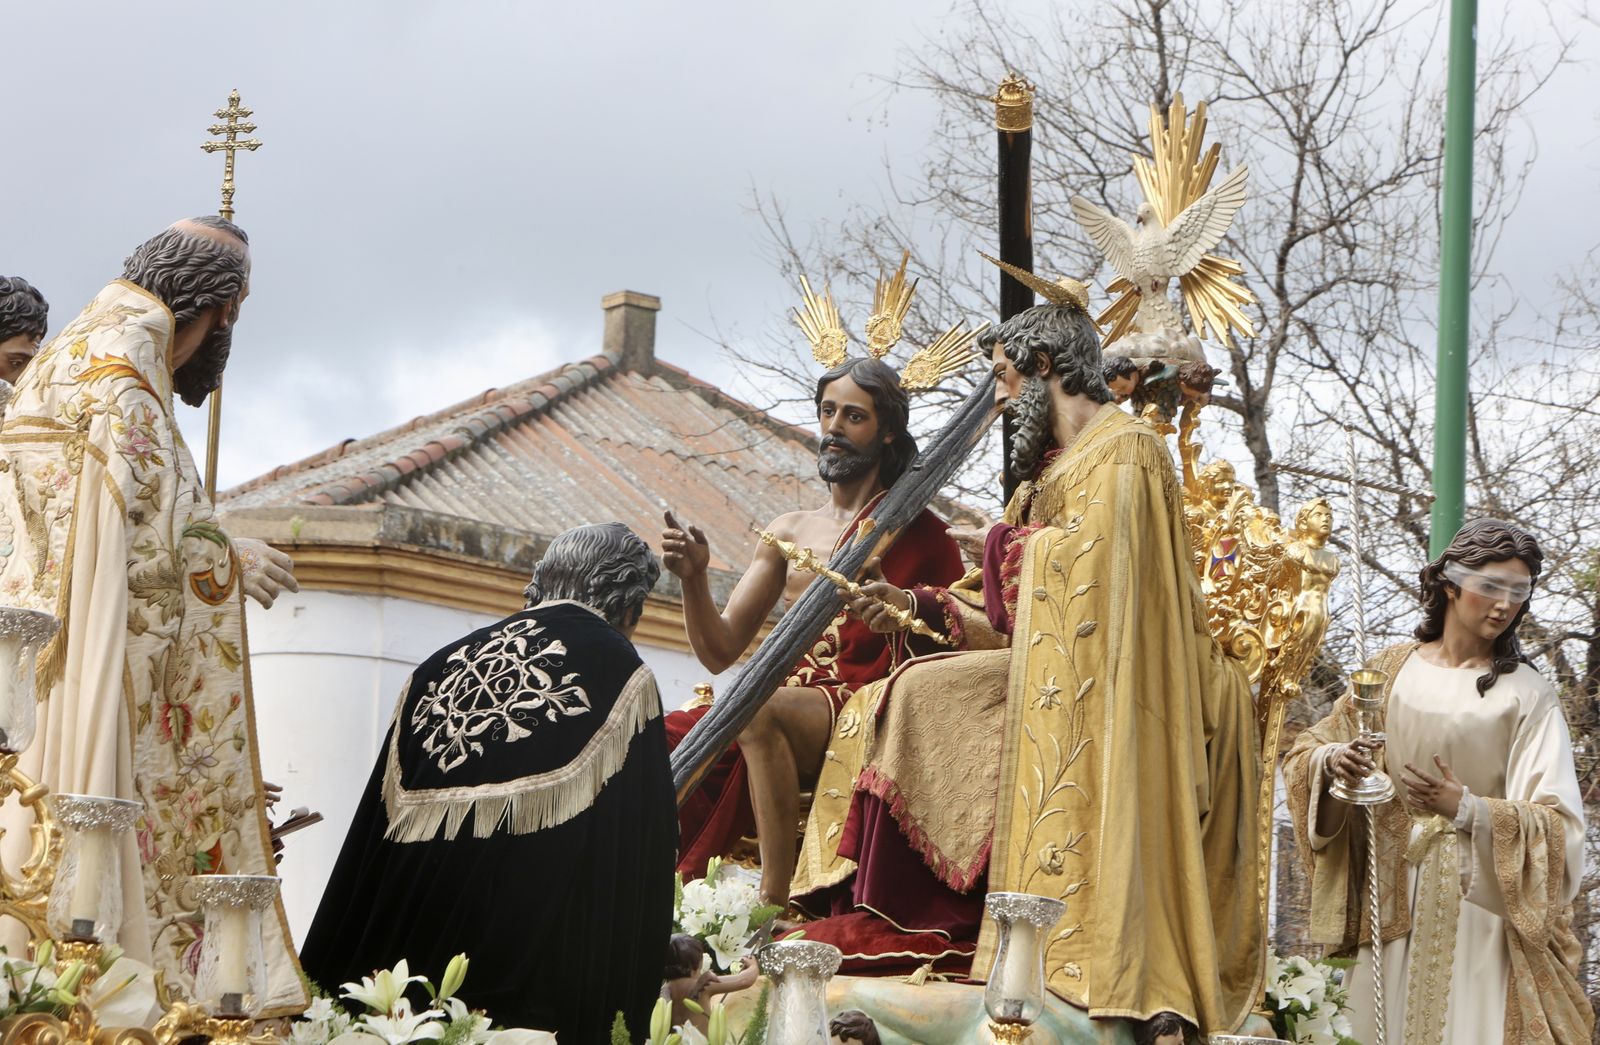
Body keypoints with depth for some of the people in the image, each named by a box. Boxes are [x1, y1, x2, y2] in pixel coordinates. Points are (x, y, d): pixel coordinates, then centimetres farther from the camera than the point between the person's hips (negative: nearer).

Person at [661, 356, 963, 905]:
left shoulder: (914, 534, 8)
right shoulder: (789, 532, 22)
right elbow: (719, 651, 16)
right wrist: (694, 577, -1)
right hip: (791, 705, 5)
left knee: (758, 712, -36)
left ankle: (774, 905, -39)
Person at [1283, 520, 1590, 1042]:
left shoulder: (1527, 694, -4)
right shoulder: (1395, 668, 5)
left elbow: (1556, 823, -10)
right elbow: (1305, 751, 10)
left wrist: (1465, 808, -24)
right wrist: (1332, 761, -13)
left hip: (1481, 896, -3)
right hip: (1393, 895, 3)